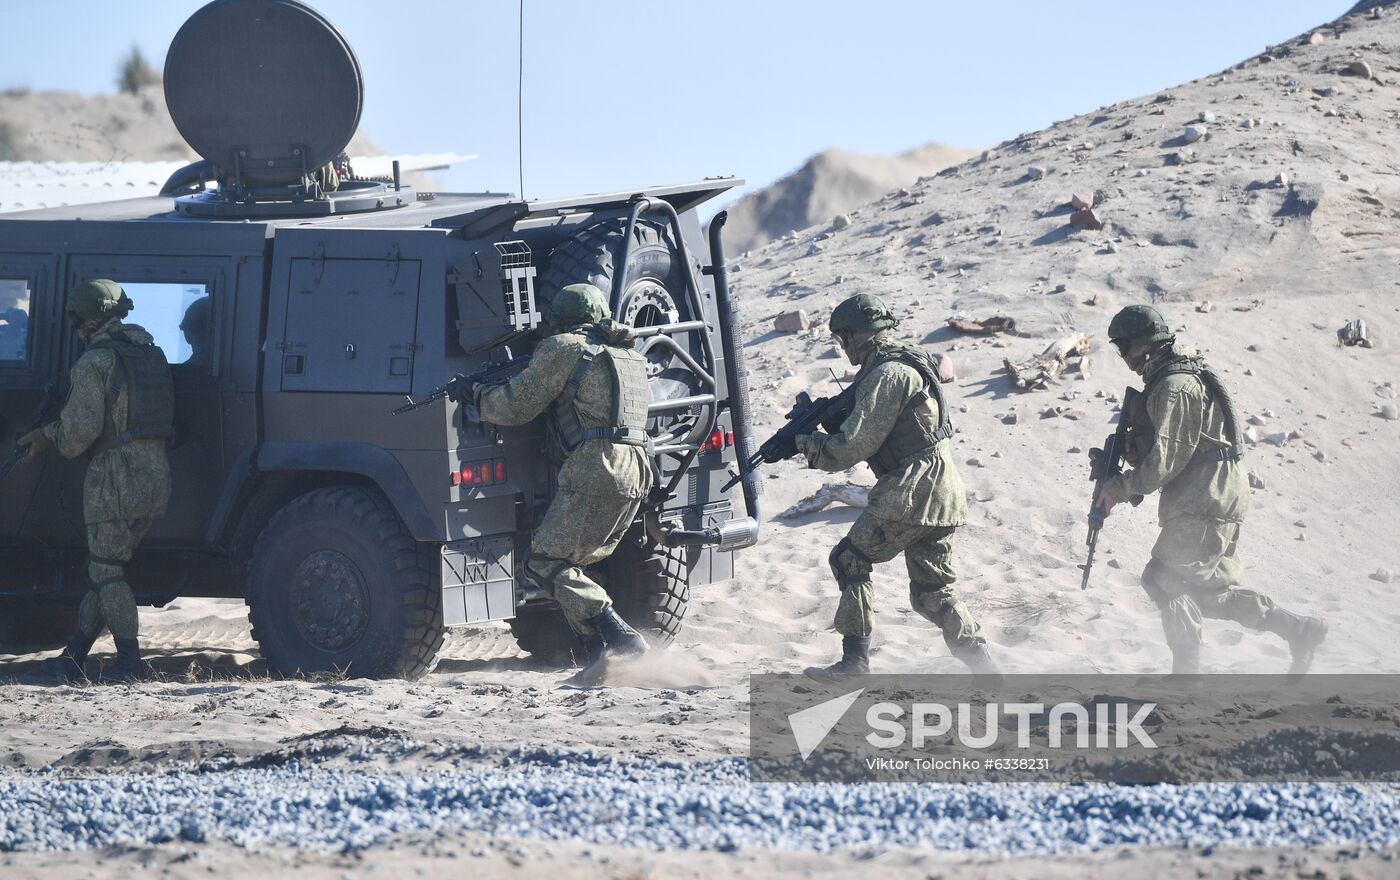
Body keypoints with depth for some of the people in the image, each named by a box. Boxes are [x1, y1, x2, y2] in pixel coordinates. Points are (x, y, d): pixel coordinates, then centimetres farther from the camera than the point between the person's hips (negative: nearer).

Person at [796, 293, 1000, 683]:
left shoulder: (887, 375, -13)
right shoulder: (908, 365, 19)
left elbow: (855, 444, -16)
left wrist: (808, 446, -1)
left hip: (911, 491, -9)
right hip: (941, 491, 9)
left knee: (850, 561, 2)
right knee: (931, 590, 12)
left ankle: (855, 658, 0)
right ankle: (982, 662, 0)